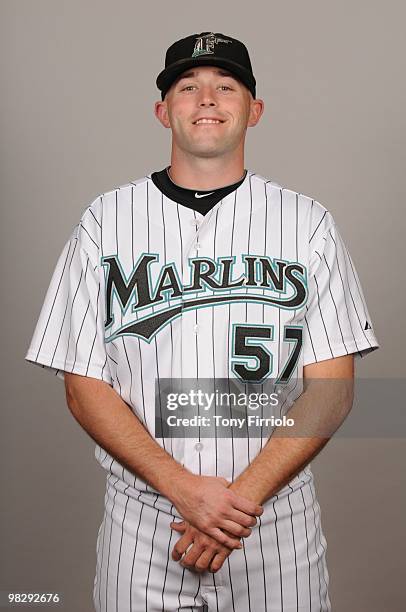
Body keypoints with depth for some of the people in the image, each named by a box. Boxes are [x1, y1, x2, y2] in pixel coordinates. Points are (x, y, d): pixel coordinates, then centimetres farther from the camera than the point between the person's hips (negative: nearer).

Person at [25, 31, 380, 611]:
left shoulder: (308, 222, 0)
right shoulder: (106, 219, 0)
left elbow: (333, 387, -4)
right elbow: (85, 386, -3)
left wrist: (243, 497, -14)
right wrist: (185, 488, -13)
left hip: (277, 517, 0)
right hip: (141, 520, 0)